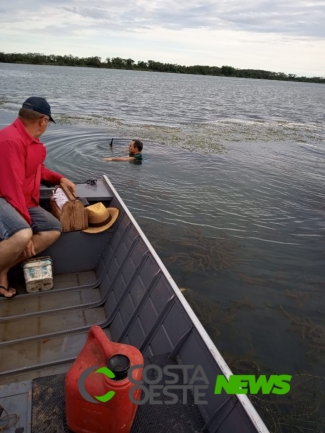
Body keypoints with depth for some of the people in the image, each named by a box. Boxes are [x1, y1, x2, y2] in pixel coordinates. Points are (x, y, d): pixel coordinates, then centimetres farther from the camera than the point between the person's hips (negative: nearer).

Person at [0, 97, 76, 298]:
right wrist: (26, 225, -22)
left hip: (24, 202, 11)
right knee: (22, 236, -36)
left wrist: (61, 178, 17)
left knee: (54, 229, 4)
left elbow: (38, 169, 31)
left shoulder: (32, 141, 12)